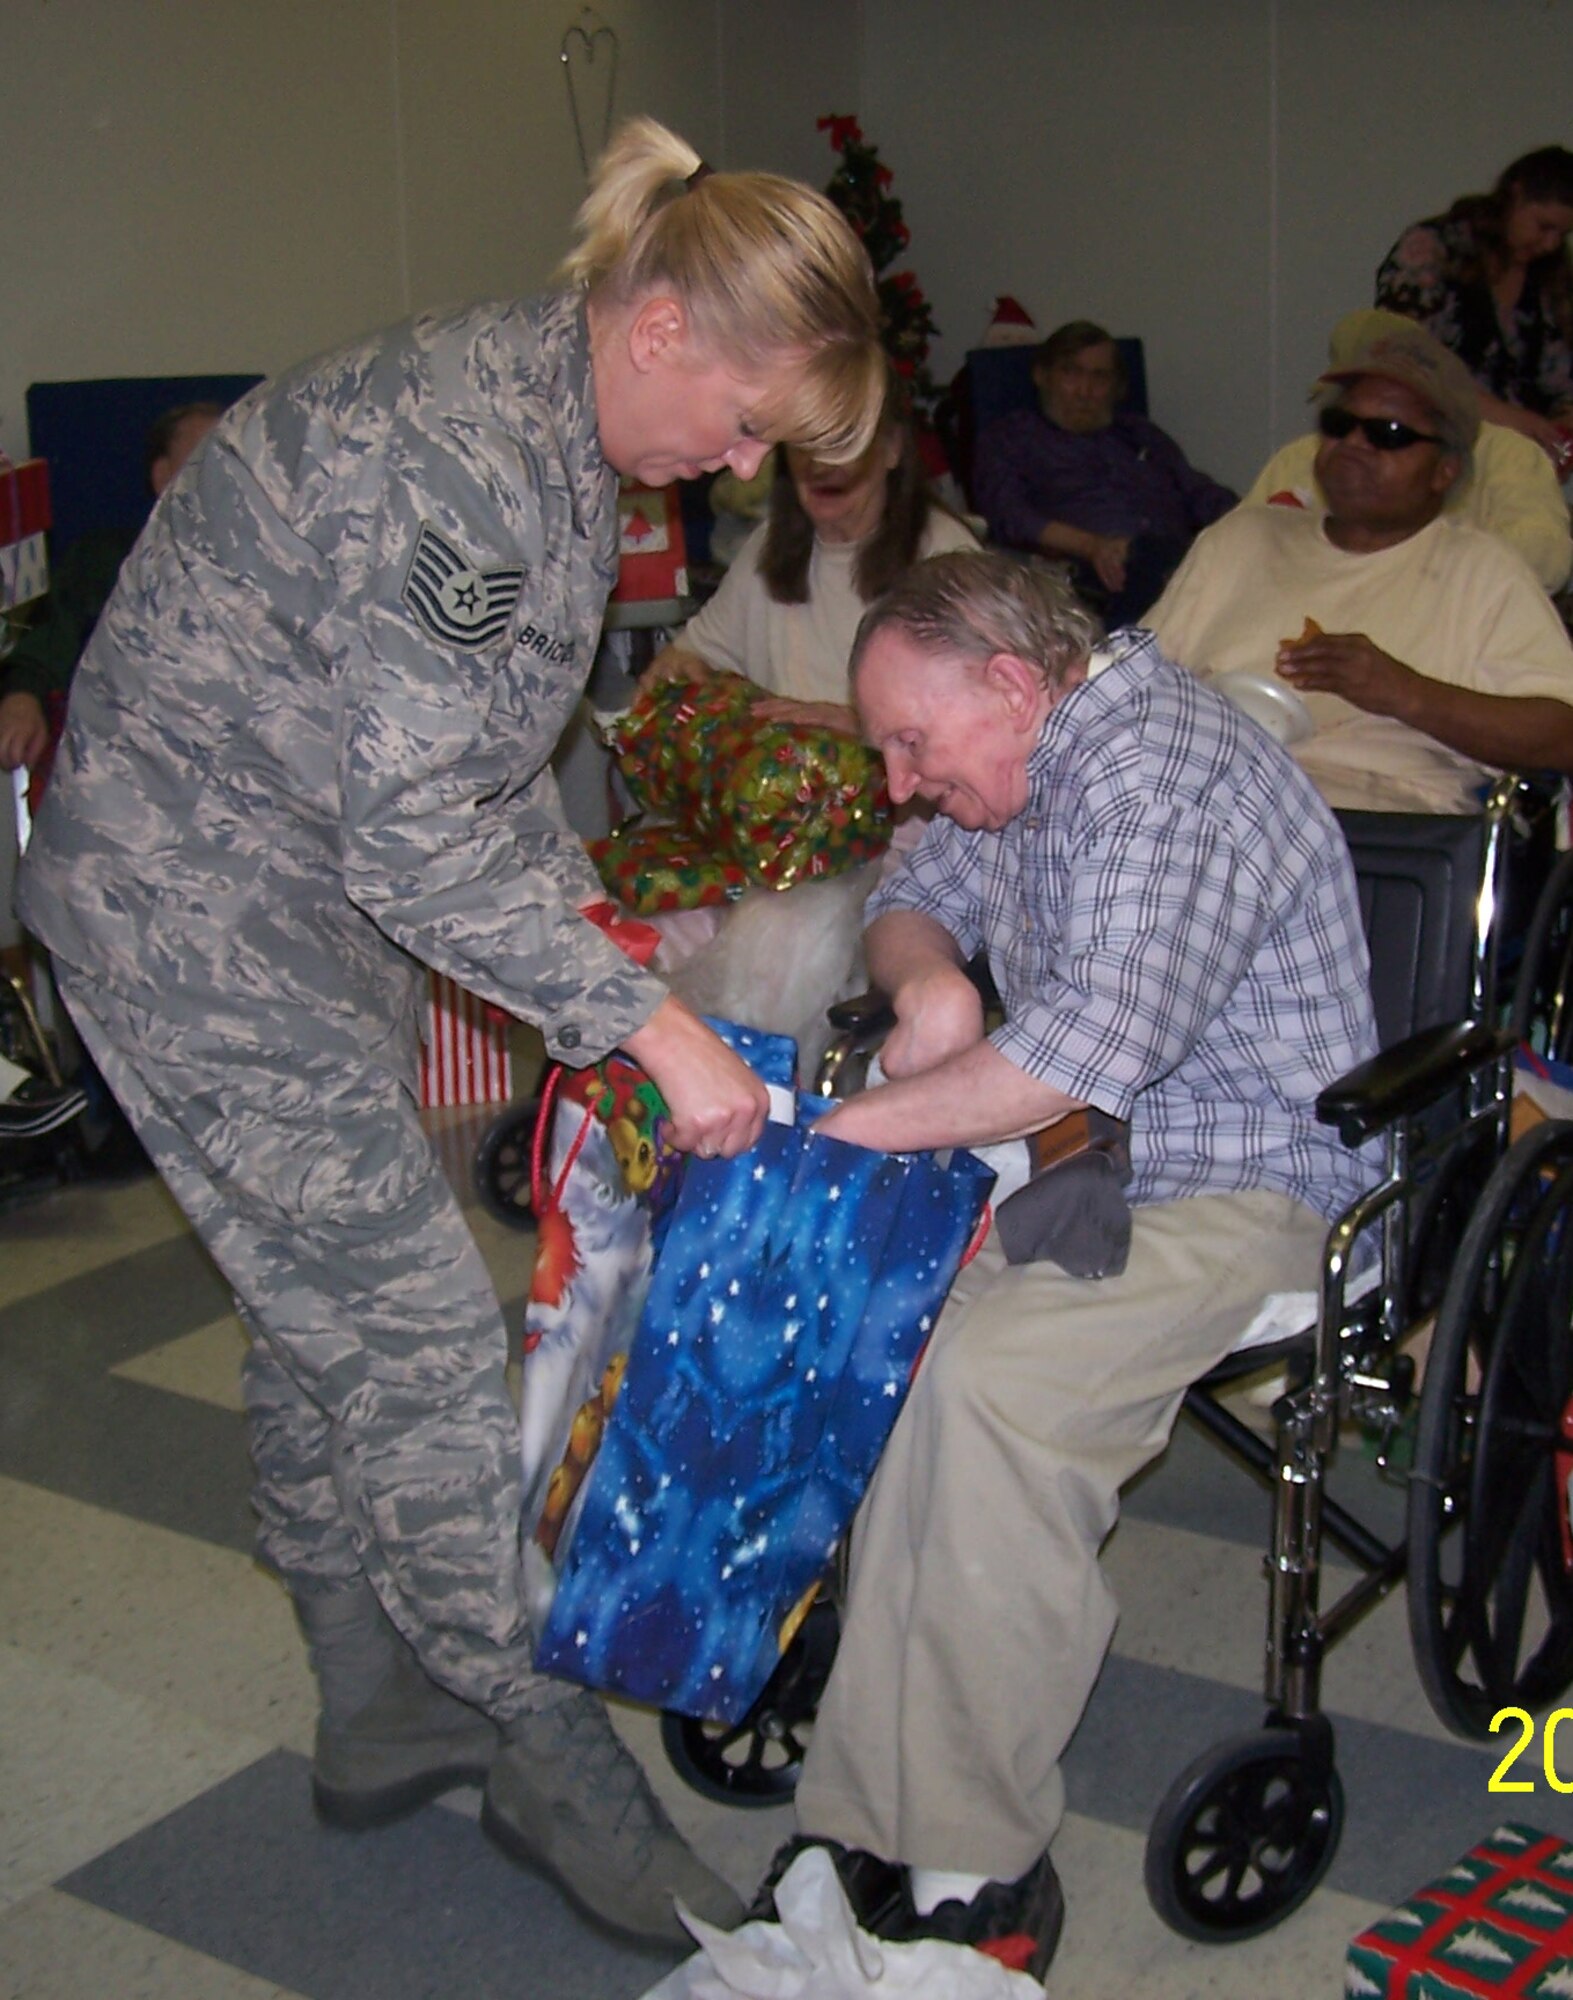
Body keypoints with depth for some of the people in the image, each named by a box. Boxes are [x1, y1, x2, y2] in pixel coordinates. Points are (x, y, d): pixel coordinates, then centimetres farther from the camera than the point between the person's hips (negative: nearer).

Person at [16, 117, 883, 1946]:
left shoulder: (560, 445, 6)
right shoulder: (451, 454, -27)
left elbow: (499, 770, 14)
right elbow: (418, 828, -28)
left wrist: (598, 969, 9)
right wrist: (650, 1020, -23)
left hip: (322, 902, 10)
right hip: (196, 915, -10)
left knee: (323, 1325, 16)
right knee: (417, 1338, -5)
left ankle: (380, 1721, 30)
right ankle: (552, 1765, 10)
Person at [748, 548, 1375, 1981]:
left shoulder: (1168, 781, -20)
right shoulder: (1028, 761, 12)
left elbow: (1099, 1037, -31)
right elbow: (914, 901, 24)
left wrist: (840, 1130, -26)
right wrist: (930, 978, -1)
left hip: (1233, 1189, -9)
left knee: (990, 1370, -34)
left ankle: (968, 1867, -23)